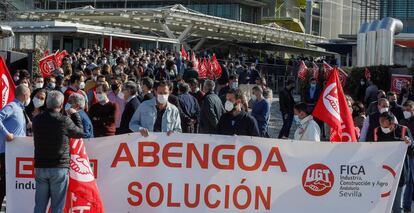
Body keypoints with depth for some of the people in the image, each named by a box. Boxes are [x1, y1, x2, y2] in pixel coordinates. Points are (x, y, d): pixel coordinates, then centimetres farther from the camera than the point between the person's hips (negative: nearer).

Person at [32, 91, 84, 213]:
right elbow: (80, 133, 3)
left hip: (40, 167, 4)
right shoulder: (64, 120, -11)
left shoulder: (37, 120, 1)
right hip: (59, 168, -4)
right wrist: (75, 115, 18)